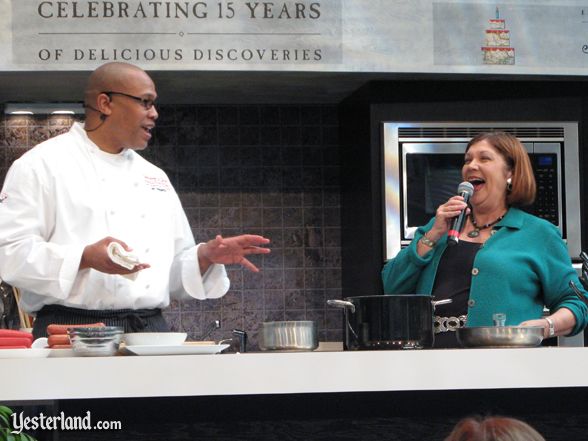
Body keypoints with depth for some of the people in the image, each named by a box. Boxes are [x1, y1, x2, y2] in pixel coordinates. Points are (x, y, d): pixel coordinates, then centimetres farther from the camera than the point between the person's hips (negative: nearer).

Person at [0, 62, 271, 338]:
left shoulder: (155, 177, 22)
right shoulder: (43, 164, 2)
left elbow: (176, 273, 26)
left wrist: (207, 256, 5)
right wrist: (85, 258, -21)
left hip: (151, 331, 6)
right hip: (75, 333, -5)